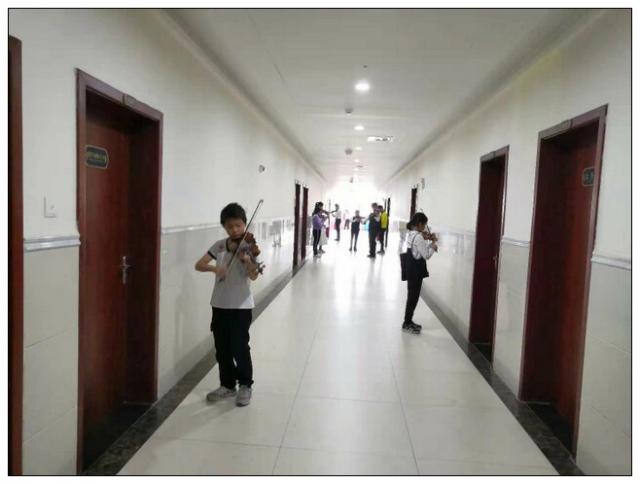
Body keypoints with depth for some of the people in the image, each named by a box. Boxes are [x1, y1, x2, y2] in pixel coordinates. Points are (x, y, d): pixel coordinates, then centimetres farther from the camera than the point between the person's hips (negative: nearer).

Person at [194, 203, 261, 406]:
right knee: (222, 348, 11)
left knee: (239, 347, -2)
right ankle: (227, 384, 28)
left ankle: (245, 385, 18)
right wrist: (214, 268, -22)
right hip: (219, 304, 4)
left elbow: (254, 276, -19)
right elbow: (198, 265, -2)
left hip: (241, 305, -4)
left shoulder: (249, 247, -9)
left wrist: (246, 261, -39)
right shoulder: (219, 246, 3)